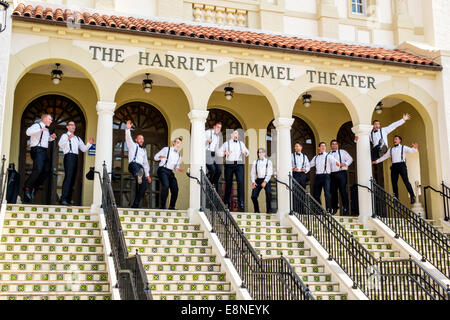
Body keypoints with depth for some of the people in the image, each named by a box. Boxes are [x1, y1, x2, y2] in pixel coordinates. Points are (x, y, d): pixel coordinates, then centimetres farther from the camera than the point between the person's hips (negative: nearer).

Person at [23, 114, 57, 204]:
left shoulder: (46, 129, 23)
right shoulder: (37, 126, -3)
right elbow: (28, 132, -20)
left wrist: (52, 137, 18)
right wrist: (40, 130, -30)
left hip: (44, 151, 9)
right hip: (37, 150, -9)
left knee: (46, 171, 1)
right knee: (38, 170, -22)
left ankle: (33, 188, 7)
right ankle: (27, 187, -11)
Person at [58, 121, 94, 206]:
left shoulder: (77, 138, 28)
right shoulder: (65, 136, 7)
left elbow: (84, 149, 24)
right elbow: (60, 144, -14)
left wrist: (89, 143, 6)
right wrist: (68, 138, -32)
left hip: (75, 158, 7)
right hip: (69, 156, -7)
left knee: (72, 179, 4)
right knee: (68, 177, -18)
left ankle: (68, 199, 7)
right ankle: (63, 199, -23)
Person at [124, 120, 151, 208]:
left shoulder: (144, 150, 34)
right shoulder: (133, 145, 21)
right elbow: (128, 138, 2)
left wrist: (147, 175, 25)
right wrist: (128, 129, -15)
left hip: (141, 168, 5)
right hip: (133, 165, -5)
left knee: (143, 186, -12)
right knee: (137, 169, -42)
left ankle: (136, 204, -10)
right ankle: (138, 176, -78)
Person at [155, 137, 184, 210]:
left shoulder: (178, 156, 22)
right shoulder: (166, 149, 6)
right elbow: (155, 157, 4)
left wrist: (178, 168, 5)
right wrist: (160, 157, -20)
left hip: (170, 172, 6)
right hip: (163, 170, -6)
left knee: (175, 189, -7)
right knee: (166, 185, -27)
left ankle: (171, 207, 6)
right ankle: (162, 206, -22)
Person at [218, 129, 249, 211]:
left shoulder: (241, 143, 19)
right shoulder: (226, 143, 12)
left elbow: (247, 152, 19)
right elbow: (219, 152, 8)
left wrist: (245, 153, -4)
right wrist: (225, 153, -13)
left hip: (239, 164, 1)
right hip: (229, 164, -1)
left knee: (240, 182, -15)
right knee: (228, 183, 1)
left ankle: (241, 202, -15)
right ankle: (227, 202, 10)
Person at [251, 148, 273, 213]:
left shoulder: (268, 162, 2)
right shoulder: (255, 162, 11)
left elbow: (269, 173, -5)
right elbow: (253, 172, 10)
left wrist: (265, 182, -15)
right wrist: (253, 182, -4)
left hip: (266, 180, -3)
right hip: (258, 180, 3)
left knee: (268, 194, -22)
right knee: (254, 196, -7)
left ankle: (269, 210, -11)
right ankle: (256, 210, 10)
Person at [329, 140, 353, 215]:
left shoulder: (342, 152, 11)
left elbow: (350, 159, 9)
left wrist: (346, 164, -9)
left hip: (341, 173, -3)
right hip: (332, 174, 3)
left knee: (343, 190, -9)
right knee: (333, 191, 1)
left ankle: (345, 208, -6)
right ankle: (334, 208, 9)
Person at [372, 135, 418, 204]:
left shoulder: (403, 147, 11)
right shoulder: (391, 149, 22)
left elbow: (411, 151, 0)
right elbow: (385, 156, 27)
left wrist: (415, 148, -22)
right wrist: (376, 161, 24)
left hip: (401, 165, -4)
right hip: (394, 166, 4)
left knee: (406, 181, -12)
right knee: (394, 182, 1)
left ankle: (412, 197, -10)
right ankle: (396, 198, 6)